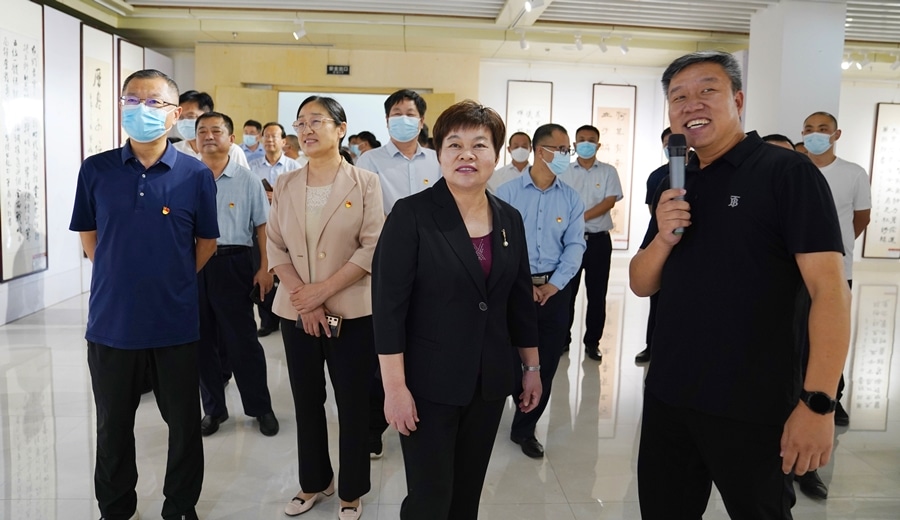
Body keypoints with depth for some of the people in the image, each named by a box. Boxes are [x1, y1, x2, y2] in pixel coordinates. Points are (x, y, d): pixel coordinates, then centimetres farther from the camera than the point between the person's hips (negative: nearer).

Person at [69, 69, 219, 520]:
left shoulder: (196, 175, -6)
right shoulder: (96, 170, -1)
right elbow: (88, 235, 10)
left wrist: (173, 283, 5)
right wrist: (119, 278, 6)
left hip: (176, 321, -1)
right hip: (111, 319, 2)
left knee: (184, 422, 11)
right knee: (113, 424, 16)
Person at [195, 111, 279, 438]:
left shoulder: (247, 180, 2)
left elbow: (263, 226, 2)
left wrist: (265, 268, -5)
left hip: (233, 264, -2)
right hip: (194, 265, 3)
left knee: (242, 340, 2)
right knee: (202, 340, 11)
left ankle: (260, 407, 18)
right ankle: (213, 408, 26)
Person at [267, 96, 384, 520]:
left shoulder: (365, 182, -4)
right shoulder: (285, 185, 7)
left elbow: (372, 249, -11)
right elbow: (275, 247, 3)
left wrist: (322, 291, -16)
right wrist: (302, 297, -11)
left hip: (352, 312, -3)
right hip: (295, 312, 4)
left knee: (353, 404, 6)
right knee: (307, 402, 14)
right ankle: (314, 483, 34)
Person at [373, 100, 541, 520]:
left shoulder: (509, 219, 4)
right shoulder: (411, 214, -12)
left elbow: (520, 299, 11)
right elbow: (388, 306, -15)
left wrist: (531, 366, 13)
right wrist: (395, 387, -18)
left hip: (490, 381, 5)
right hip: (428, 383, -5)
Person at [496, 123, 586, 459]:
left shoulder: (571, 199, 5)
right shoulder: (508, 193, -4)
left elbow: (575, 245, 2)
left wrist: (554, 284, -10)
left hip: (554, 290, 3)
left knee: (545, 364, 9)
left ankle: (525, 429, 28)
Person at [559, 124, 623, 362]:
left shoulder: (608, 171, 3)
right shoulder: (564, 172, 5)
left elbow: (609, 202, -9)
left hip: (598, 240, 0)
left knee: (597, 294, 5)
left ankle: (592, 342, 16)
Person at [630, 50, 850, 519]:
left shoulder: (788, 172, -9)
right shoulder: (675, 187, 9)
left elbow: (829, 289, -16)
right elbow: (642, 285, 9)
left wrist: (817, 402, -22)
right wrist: (663, 239, -11)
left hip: (752, 407, -5)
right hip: (667, 396, 6)